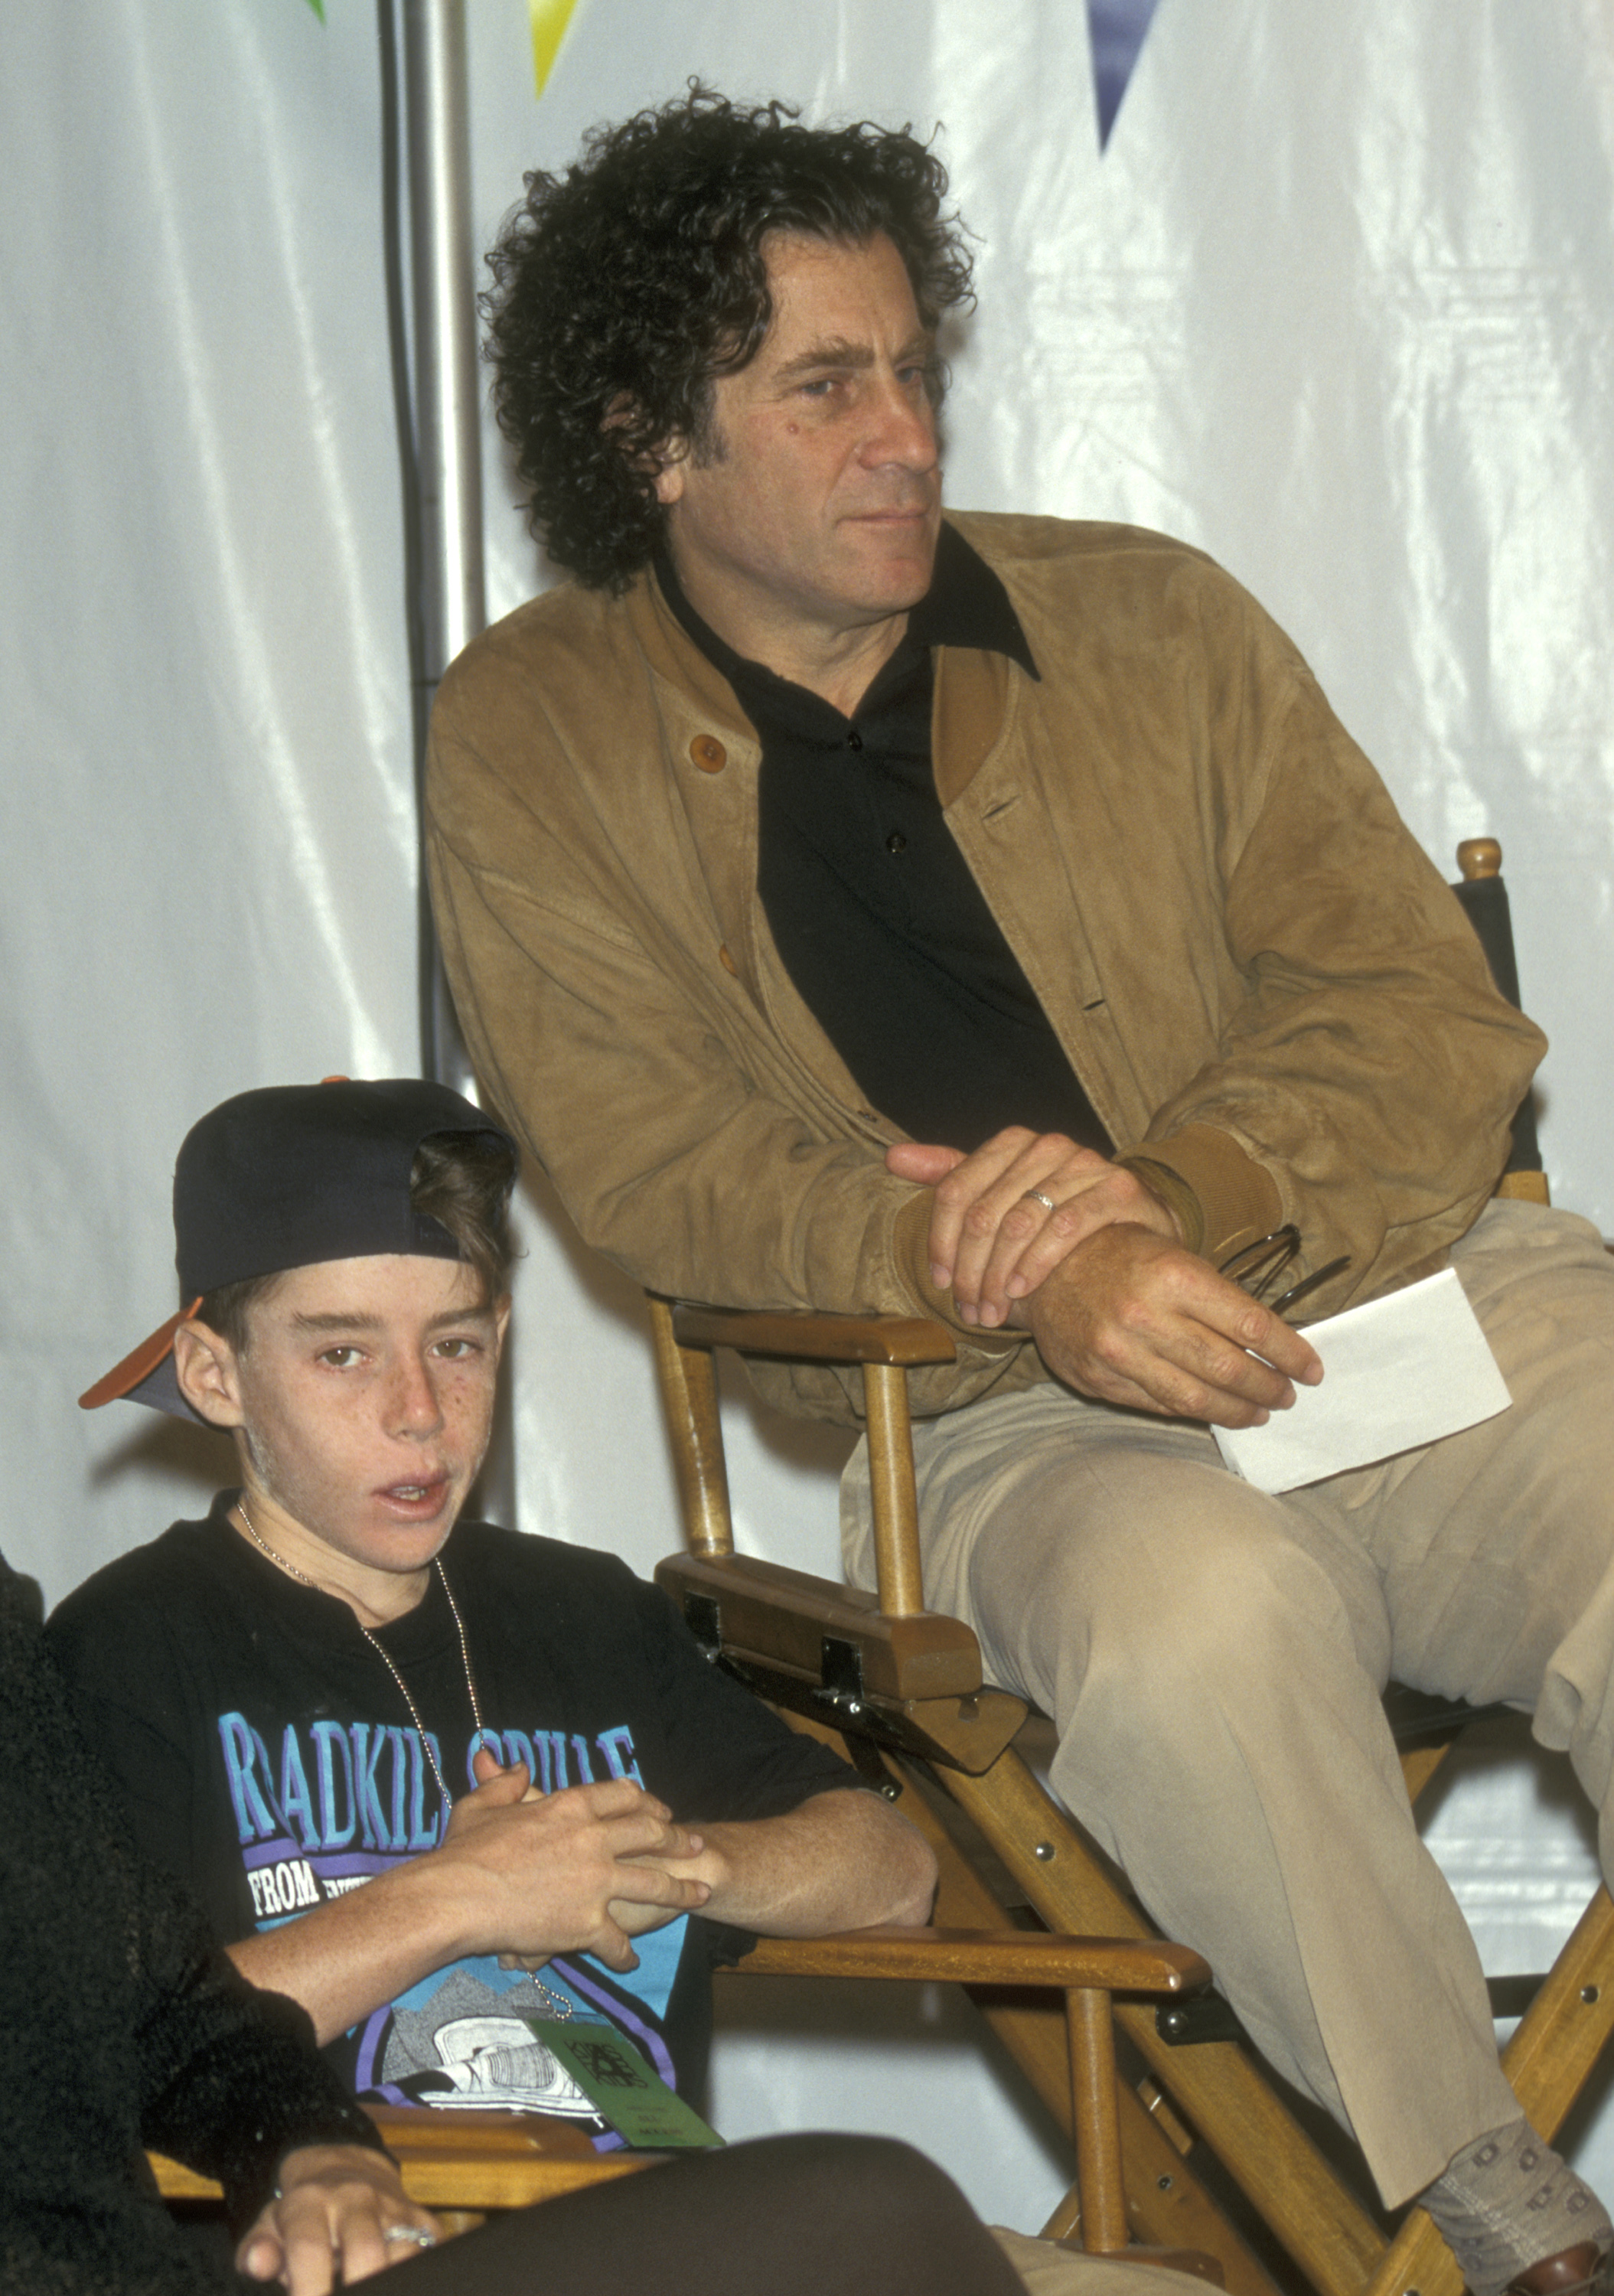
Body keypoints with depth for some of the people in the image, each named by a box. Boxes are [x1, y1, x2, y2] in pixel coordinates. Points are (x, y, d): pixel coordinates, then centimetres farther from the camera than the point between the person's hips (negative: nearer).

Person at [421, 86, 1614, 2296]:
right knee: (1195, 1618, -37)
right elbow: (661, 1164, -4)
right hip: (1016, 1437, -2)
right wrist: (1013, 1277, -22)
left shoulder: (1150, 621, 11)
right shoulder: (533, 744, 6)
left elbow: (1426, 1016, 6)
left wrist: (1169, 1189, -15)